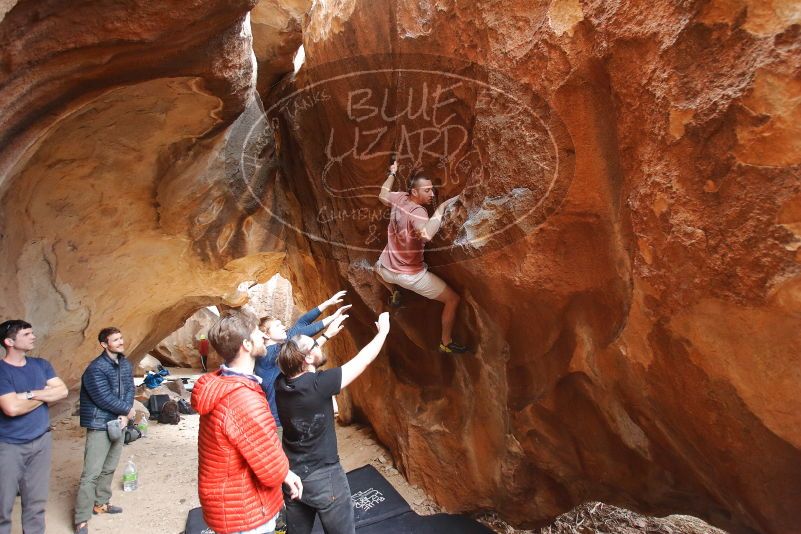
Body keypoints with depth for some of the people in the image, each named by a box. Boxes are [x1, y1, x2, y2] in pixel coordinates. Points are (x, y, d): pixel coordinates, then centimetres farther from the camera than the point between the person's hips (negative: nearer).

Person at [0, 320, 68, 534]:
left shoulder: (41, 365, 5)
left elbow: (62, 391, -4)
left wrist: (29, 394, -16)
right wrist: (44, 395, -9)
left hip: (41, 441, 5)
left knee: (36, 501, 14)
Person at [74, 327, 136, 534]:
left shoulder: (125, 364, 5)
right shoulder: (96, 369, -18)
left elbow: (129, 390, 3)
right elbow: (105, 399, -21)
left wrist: (124, 415, -11)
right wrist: (128, 410, -8)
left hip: (118, 423, 7)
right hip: (100, 426, -7)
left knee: (109, 468, 17)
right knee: (92, 473, -5)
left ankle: (100, 503, 34)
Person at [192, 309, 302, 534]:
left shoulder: (220, 385, -2)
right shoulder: (245, 401, -34)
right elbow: (274, 470, -27)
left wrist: (284, 473, 6)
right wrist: (285, 473, -6)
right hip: (245, 516, -9)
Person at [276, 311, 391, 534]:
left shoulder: (281, 382, -10)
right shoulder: (319, 384, -25)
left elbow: (298, 356, 13)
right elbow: (362, 360, -15)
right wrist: (383, 331, 0)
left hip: (291, 474, 6)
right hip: (324, 477, -6)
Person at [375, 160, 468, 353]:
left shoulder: (399, 199, -5)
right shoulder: (417, 211, -26)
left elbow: (382, 194, 20)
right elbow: (426, 234, -49)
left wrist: (392, 173, 32)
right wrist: (441, 208, -39)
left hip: (388, 270, 7)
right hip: (411, 275, -7)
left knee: (379, 267, 46)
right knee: (453, 299, 5)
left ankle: (394, 295, 54)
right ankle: (446, 343, 16)